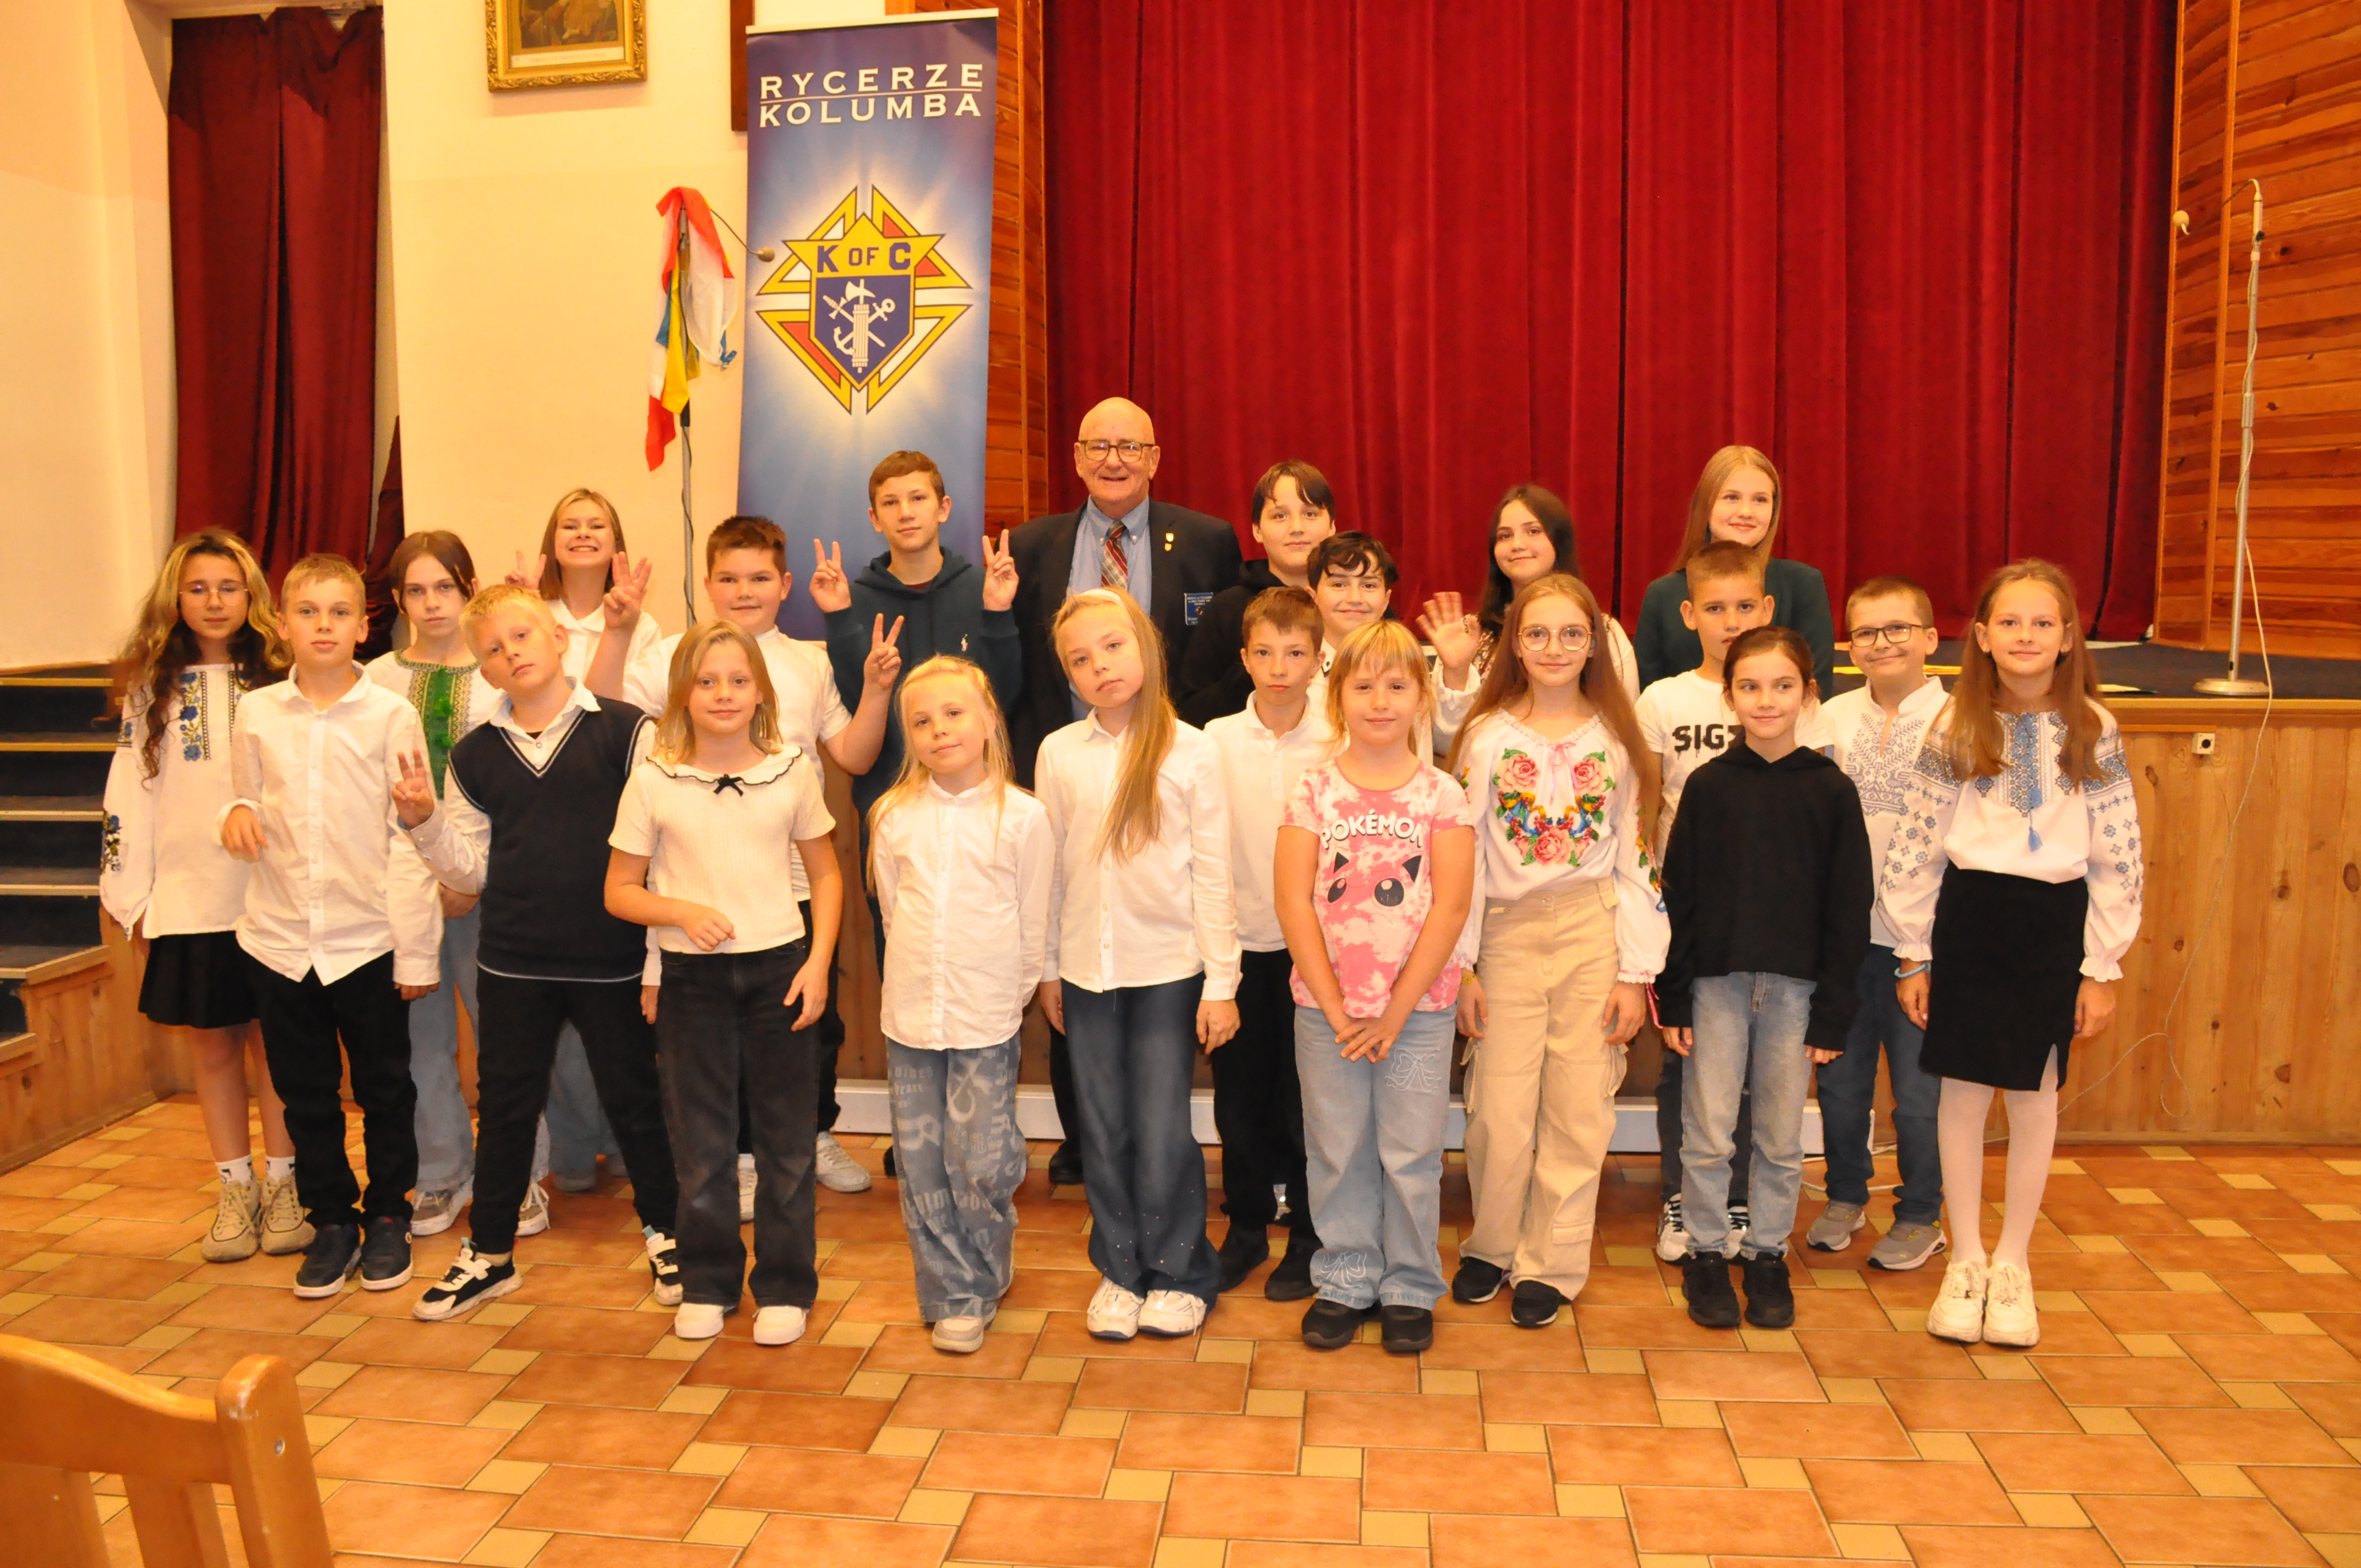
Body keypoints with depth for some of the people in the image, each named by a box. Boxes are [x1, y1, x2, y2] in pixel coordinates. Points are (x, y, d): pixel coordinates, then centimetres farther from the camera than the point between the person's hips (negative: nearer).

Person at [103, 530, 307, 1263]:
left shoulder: (278, 680, 2)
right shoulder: (151, 688, 7)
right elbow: (131, 791, 7)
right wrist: (130, 892, 3)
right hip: (189, 897, 2)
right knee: (213, 1044, 8)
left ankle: (283, 1183, 16)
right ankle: (235, 1190, 20)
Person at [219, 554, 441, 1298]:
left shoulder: (392, 716, -7)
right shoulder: (256, 713, 3)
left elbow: (410, 838, -6)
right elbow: (252, 801, 16)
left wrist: (416, 951, -7)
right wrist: (238, 812, -10)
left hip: (369, 939, -3)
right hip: (279, 937, 3)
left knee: (386, 1091, 10)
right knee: (305, 1096, 13)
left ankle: (388, 1216, 28)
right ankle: (330, 1219, 29)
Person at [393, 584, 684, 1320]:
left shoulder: (625, 732, -6)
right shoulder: (474, 756, 5)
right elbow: (471, 872, 8)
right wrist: (425, 822, -8)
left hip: (613, 959, -3)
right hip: (513, 963, 3)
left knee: (633, 1097, 10)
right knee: (505, 1105, 14)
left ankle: (665, 1232, 28)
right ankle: (489, 1252, 29)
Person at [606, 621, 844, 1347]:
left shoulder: (791, 770, -1)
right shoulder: (654, 780, -4)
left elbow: (826, 875, 7)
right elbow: (619, 891, 2)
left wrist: (818, 963, -3)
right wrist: (684, 912, -16)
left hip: (778, 968, 0)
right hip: (691, 977, 0)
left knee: (786, 1134, 7)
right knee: (700, 1137, 10)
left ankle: (784, 1286, 22)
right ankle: (708, 1283, 28)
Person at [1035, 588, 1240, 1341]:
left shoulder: (1191, 751, -6)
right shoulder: (1058, 752, 2)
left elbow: (1213, 873, -5)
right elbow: (1049, 867, 8)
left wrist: (1221, 982, -6)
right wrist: (1048, 968, 10)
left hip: (1169, 966, -2)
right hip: (1088, 967, 3)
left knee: (1162, 1131, 0)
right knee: (1103, 1129, 9)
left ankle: (1180, 1273, 20)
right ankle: (1121, 1270, 26)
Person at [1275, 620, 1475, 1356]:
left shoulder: (1442, 796, -2)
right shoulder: (1313, 792, 0)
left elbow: (1450, 908, -7)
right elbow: (1293, 901, -5)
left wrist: (1397, 1012, -10)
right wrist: (1335, 1008, -10)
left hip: (1419, 1010, -1)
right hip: (1326, 1010, 1)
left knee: (1411, 1155, 6)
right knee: (1336, 1152, 10)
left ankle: (1409, 1288, 24)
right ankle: (1345, 1281, 27)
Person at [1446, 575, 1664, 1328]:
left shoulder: (1616, 738, 6)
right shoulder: (1488, 736, 1)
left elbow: (1635, 859, 6)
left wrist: (1636, 972, 1)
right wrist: (1459, 966, -4)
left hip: (1593, 933, 1)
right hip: (1507, 935, -1)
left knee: (1578, 1108, 3)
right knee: (1500, 1111, 0)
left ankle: (1550, 1264, 19)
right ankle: (1491, 1245, 24)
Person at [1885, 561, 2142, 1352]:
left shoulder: (2093, 731, -1)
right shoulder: (1956, 729, -2)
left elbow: (2118, 858, 0)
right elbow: (1915, 848, -1)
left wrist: (2102, 967, -1)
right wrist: (1914, 956, -1)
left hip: (2054, 922, 0)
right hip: (1969, 914, 0)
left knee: (2034, 1100, 9)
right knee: (1963, 1094, 6)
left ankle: (2013, 1264, 27)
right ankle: (1966, 1261, 23)